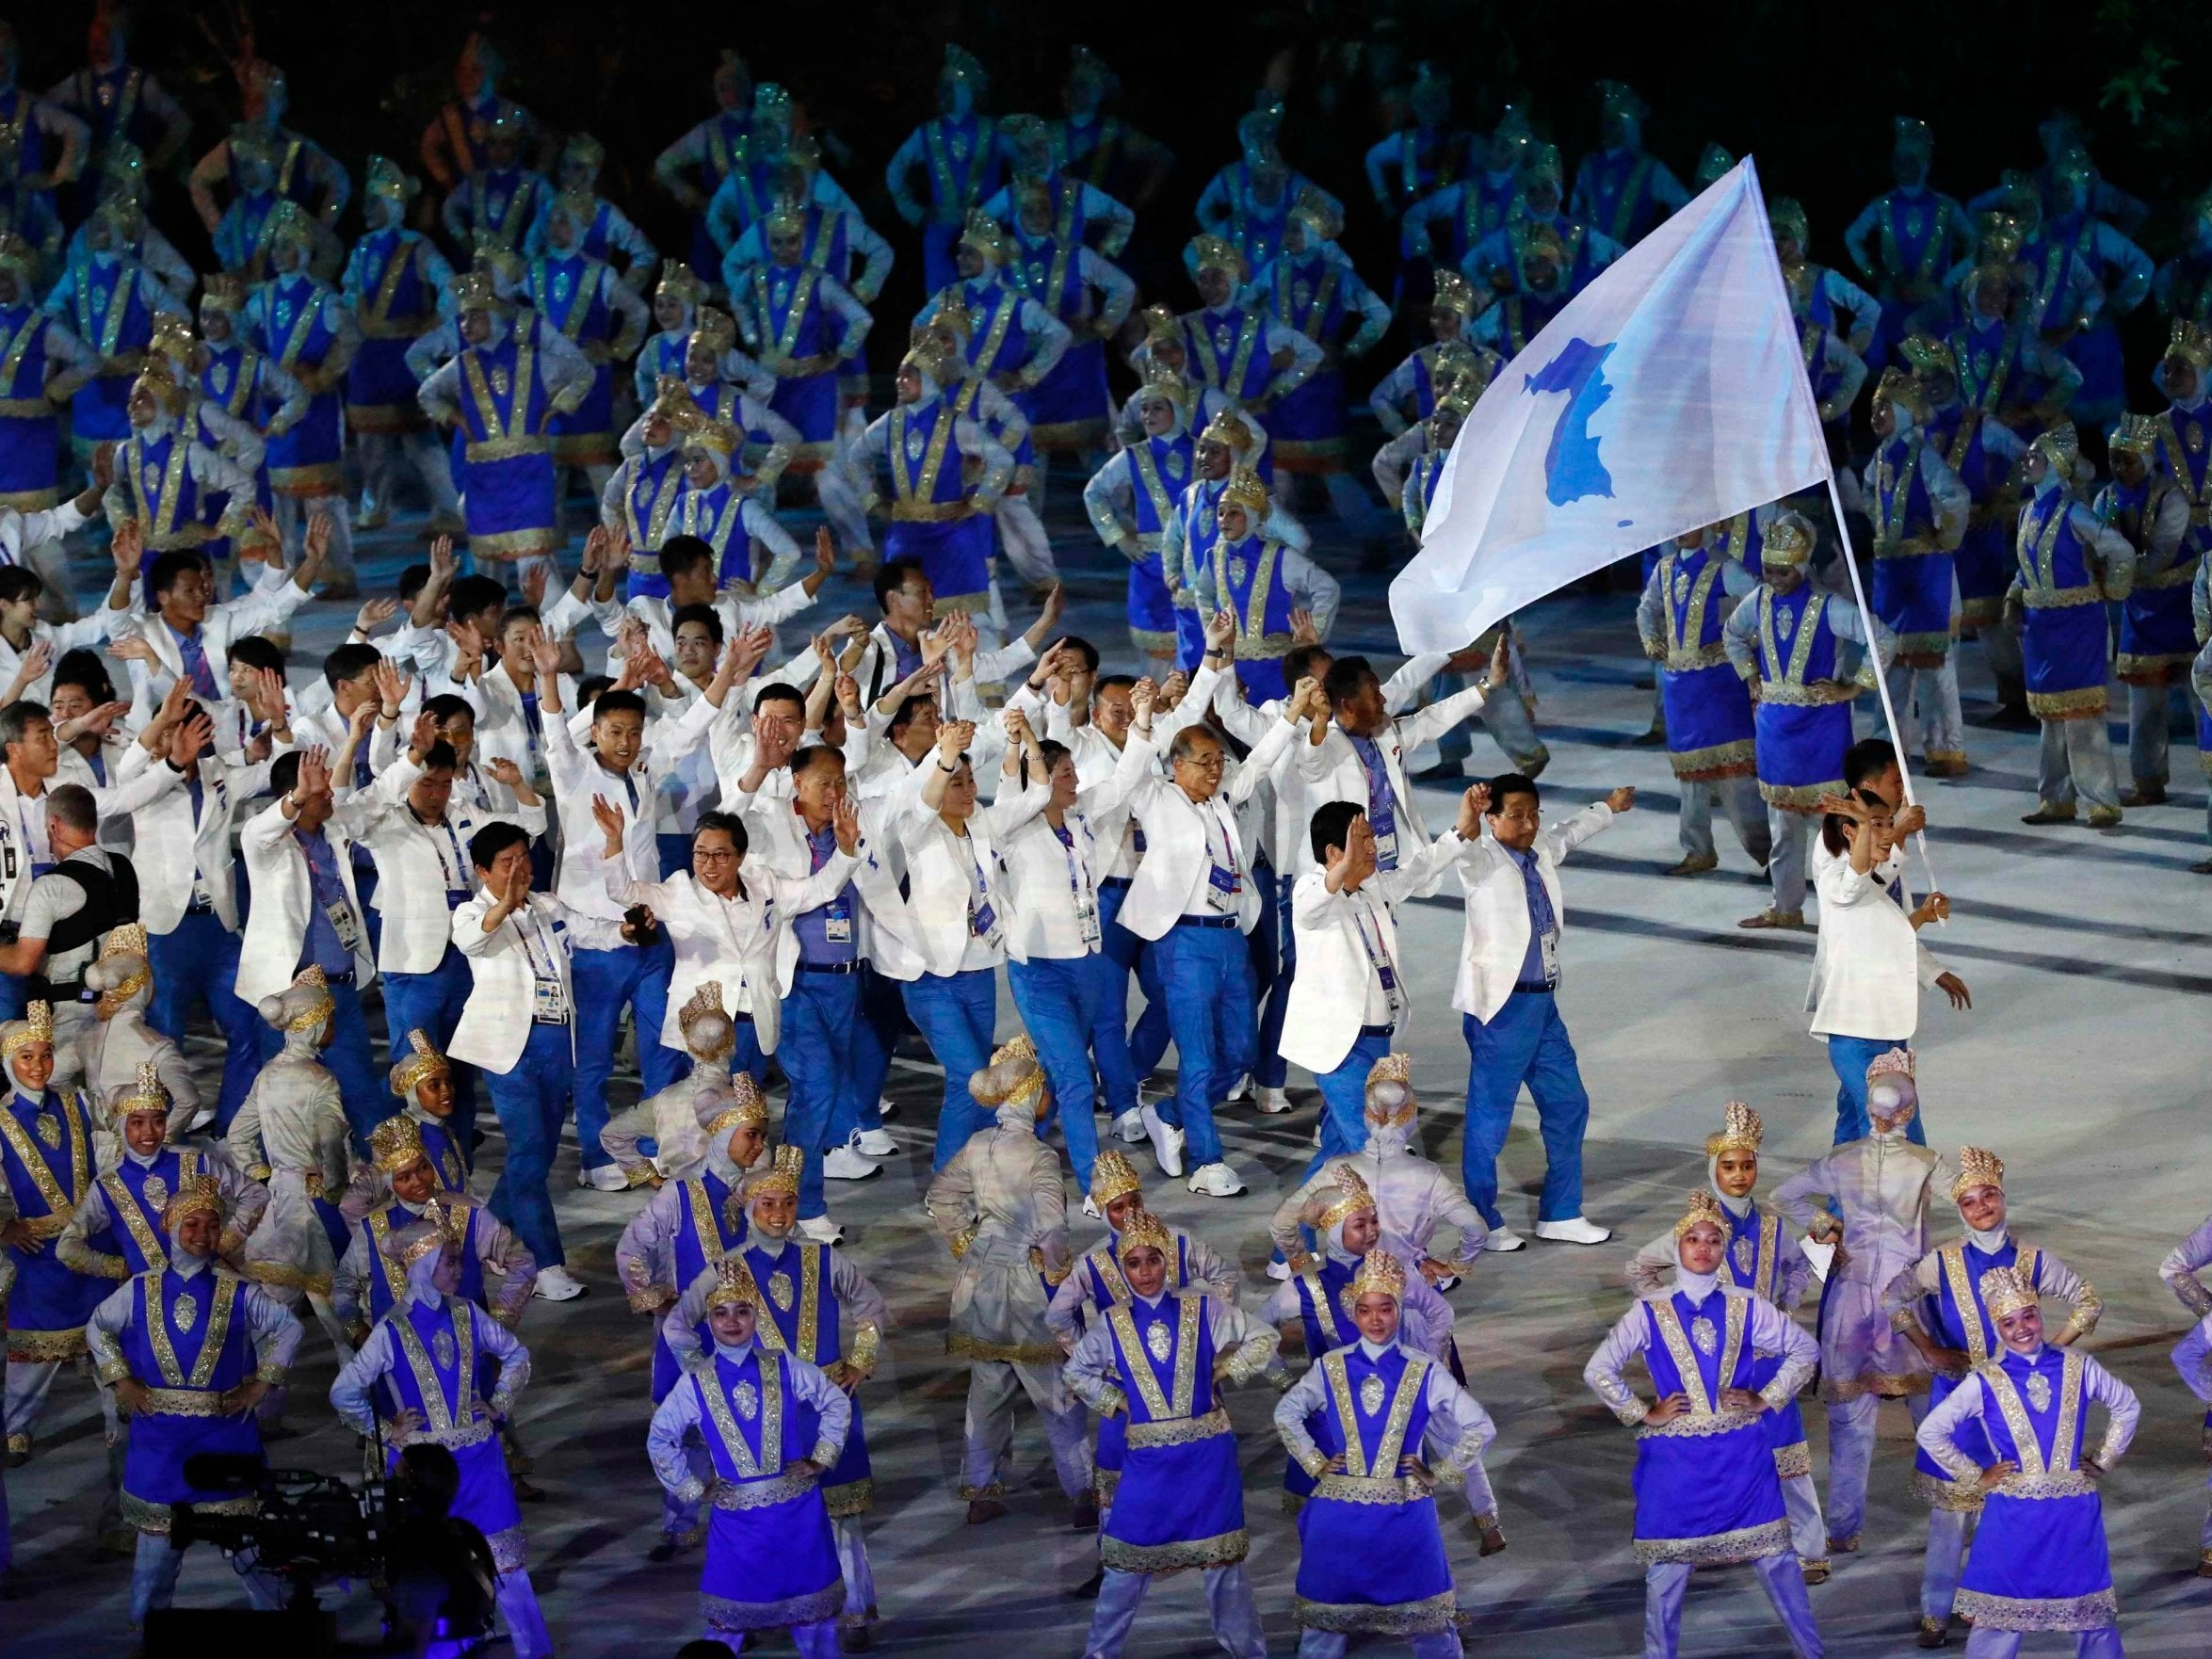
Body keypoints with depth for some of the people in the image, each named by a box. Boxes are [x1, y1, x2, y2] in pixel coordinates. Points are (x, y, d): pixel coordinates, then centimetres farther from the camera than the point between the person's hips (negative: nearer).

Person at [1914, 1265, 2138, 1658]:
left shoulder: (2077, 1368, 0)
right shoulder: (1985, 1383, -5)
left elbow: (2126, 1406, 15)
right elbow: (1930, 1432, 0)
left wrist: (2104, 1460, 10)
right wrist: (1974, 1476, -1)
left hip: (2074, 1513, 1)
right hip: (2014, 1516, -1)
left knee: (2092, 1612, 9)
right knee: (2001, 1615, 3)